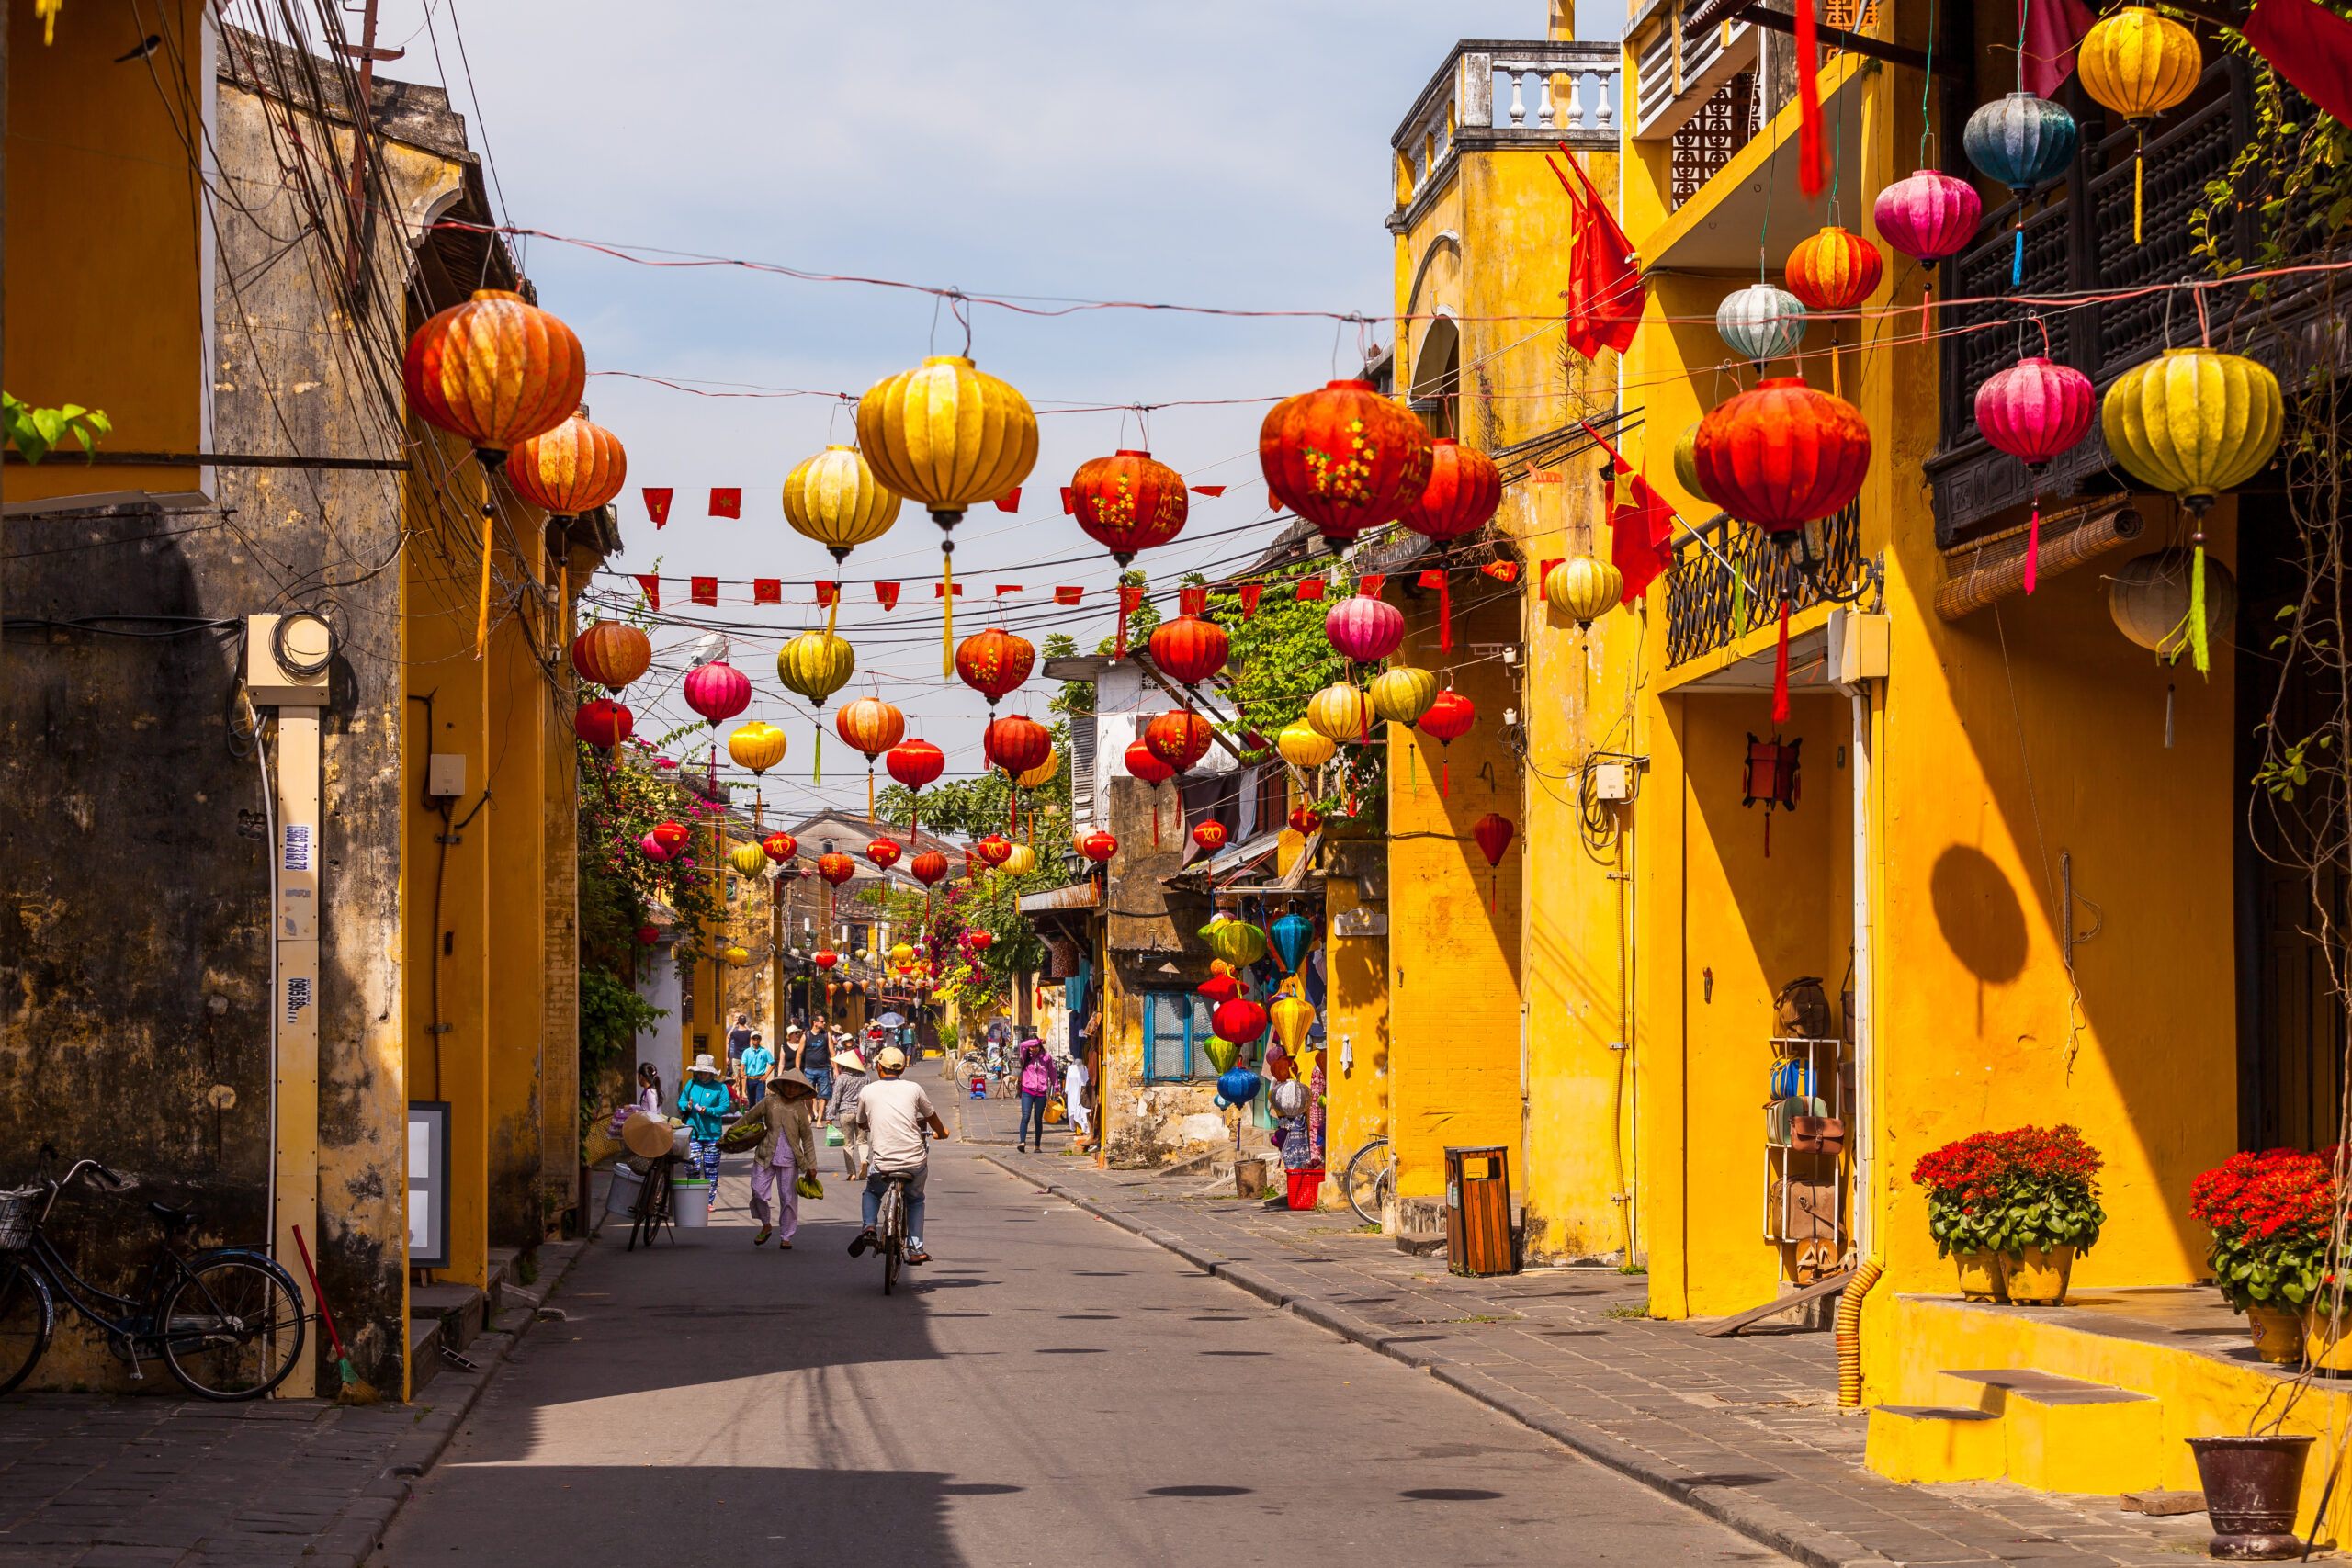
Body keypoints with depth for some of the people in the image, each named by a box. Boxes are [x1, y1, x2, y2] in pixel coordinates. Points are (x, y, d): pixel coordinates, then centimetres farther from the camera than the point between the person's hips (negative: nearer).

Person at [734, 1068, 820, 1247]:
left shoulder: (800, 1109, 4)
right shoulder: (769, 1102, 3)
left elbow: (807, 1138, 7)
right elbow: (749, 1118, 14)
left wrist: (811, 1165, 5)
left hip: (789, 1159, 0)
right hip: (765, 1156, 0)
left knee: (788, 1197, 0)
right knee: (758, 1191, -6)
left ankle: (785, 1237, 11)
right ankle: (766, 1226, 18)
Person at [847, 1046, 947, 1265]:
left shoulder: (867, 1092, 4)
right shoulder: (913, 1089, 5)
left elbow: (861, 1123, 23)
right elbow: (931, 1117, 22)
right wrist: (941, 1132, 45)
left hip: (882, 1163, 0)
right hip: (915, 1162, 1)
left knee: (871, 1192, 30)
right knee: (915, 1199, 28)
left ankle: (869, 1227, 4)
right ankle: (915, 1249, 18)